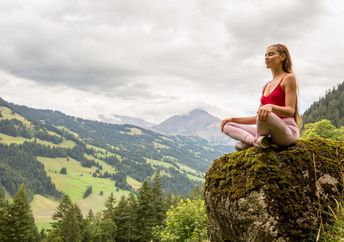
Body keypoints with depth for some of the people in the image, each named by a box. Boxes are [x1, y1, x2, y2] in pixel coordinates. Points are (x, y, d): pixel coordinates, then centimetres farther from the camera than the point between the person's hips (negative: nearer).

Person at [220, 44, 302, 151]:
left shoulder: (288, 78, 1)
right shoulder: (266, 86, 22)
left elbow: (290, 111, -12)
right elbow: (258, 117, 20)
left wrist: (271, 107, -31)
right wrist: (233, 119, 13)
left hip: (288, 131, -7)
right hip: (268, 133, 8)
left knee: (265, 115, -40)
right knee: (227, 126, 2)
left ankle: (249, 140, -14)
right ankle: (254, 140, -22)